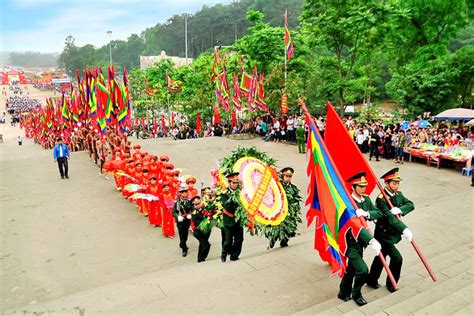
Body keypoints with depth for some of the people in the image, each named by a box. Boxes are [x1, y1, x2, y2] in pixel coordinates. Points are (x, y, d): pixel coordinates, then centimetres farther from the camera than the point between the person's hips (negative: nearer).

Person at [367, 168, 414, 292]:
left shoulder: (398, 194, 2)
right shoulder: (381, 199, -24)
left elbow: (411, 205, -10)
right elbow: (390, 217, -31)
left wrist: (400, 210, -29)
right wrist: (404, 230, -38)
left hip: (392, 232, 8)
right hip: (384, 234, -8)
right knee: (397, 258, -5)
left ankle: (372, 280, 35)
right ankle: (391, 283, 17)